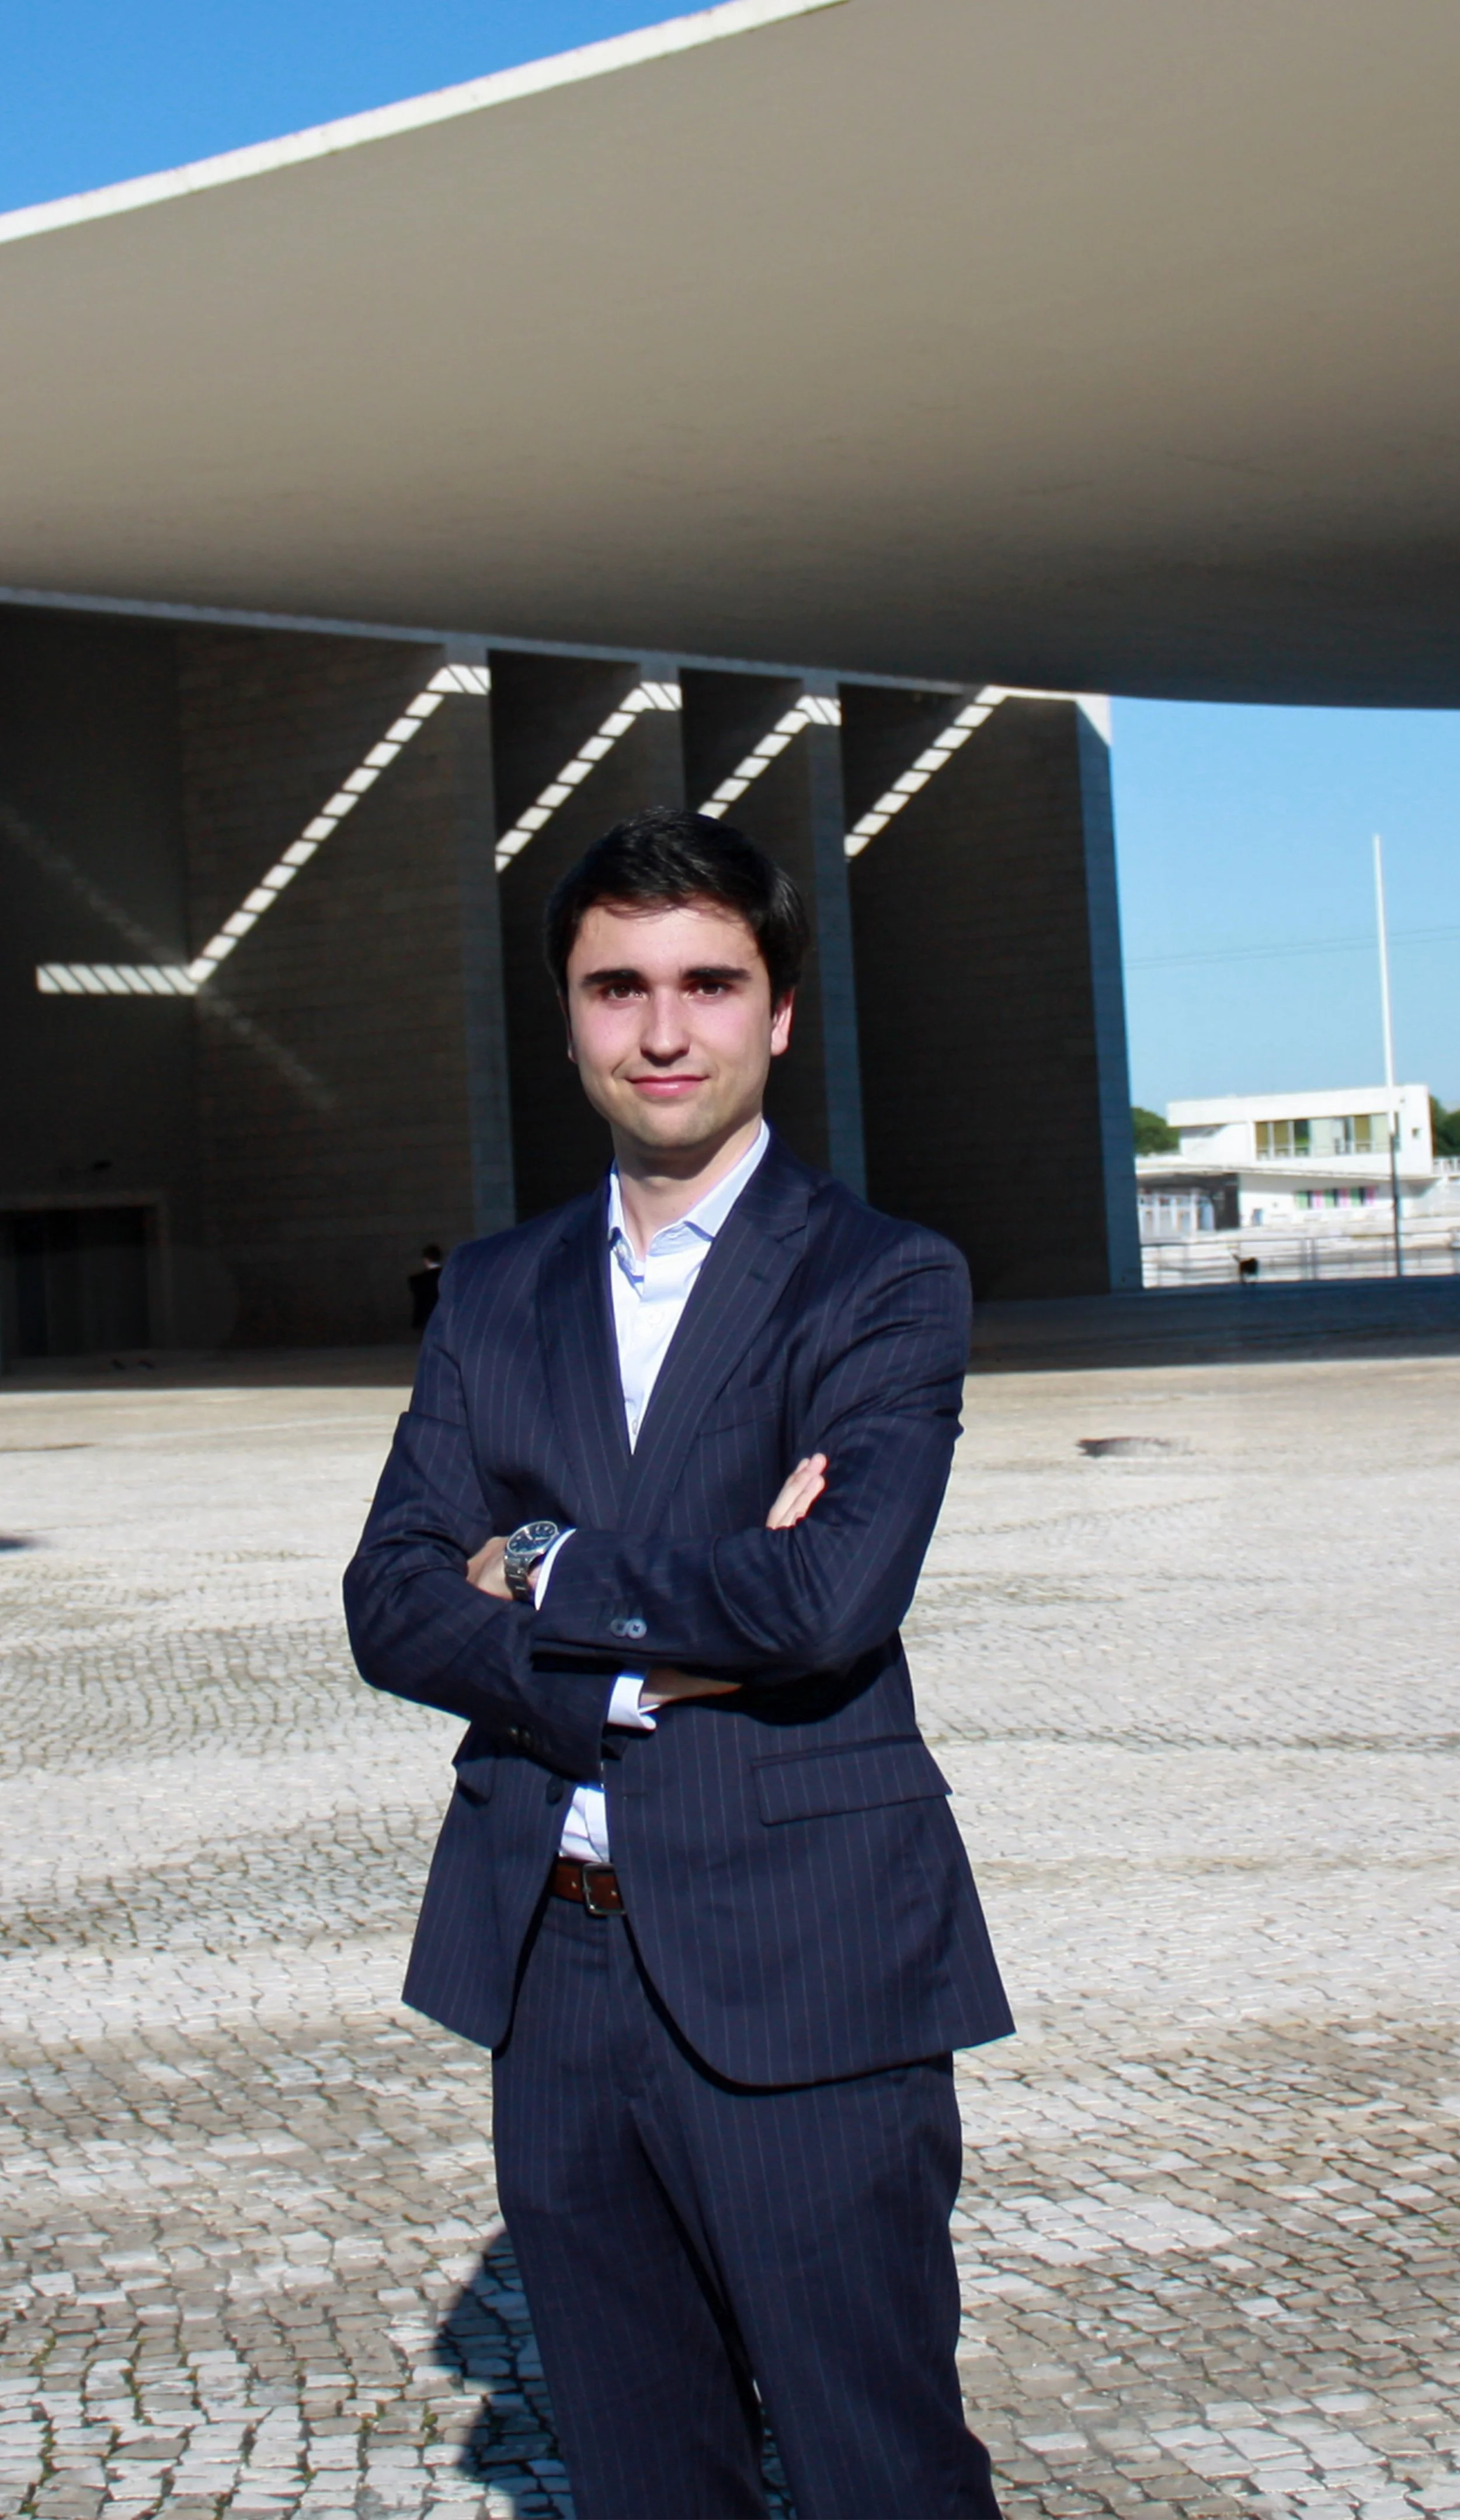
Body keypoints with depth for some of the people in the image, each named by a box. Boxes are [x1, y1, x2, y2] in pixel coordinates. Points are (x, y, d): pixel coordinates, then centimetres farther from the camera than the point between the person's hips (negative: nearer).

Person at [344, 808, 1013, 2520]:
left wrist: (546, 1573, -9)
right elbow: (393, 1606, 0)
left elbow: (829, 1600, -21)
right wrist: (650, 1655, -14)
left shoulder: (884, 1284, -5)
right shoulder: (494, 1293, 10)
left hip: (799, 1981, -5)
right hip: (551, 1975, 5)